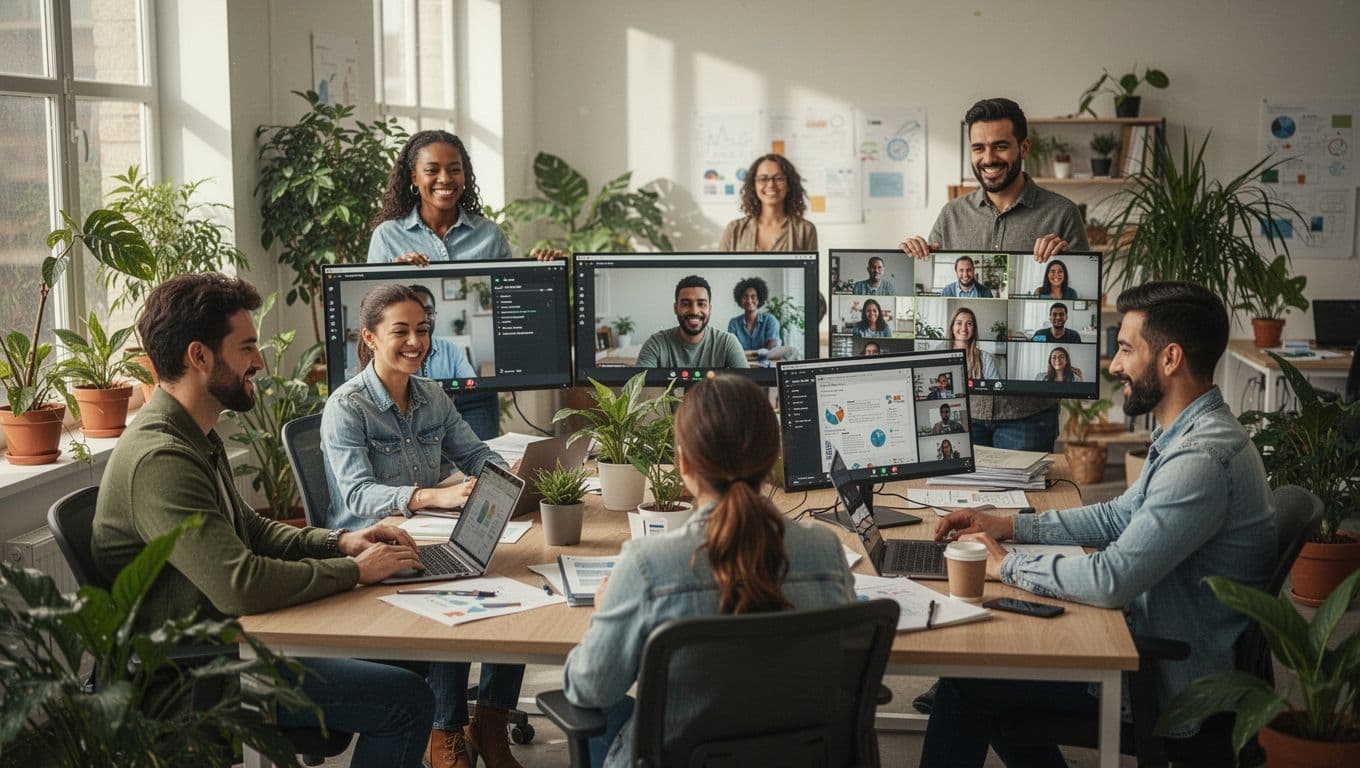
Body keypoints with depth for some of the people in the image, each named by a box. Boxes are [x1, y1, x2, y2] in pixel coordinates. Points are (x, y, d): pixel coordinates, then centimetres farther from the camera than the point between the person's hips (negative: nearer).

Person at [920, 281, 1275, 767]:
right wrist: (1010, 525, 11)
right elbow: (1120, 516, 19)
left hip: (1173, 685, -10)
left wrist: (1007, 565, -16)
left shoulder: (1201, 457, -28)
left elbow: (1112, 580, -30)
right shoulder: (1191, 435, 7)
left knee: (969, 680, -5)